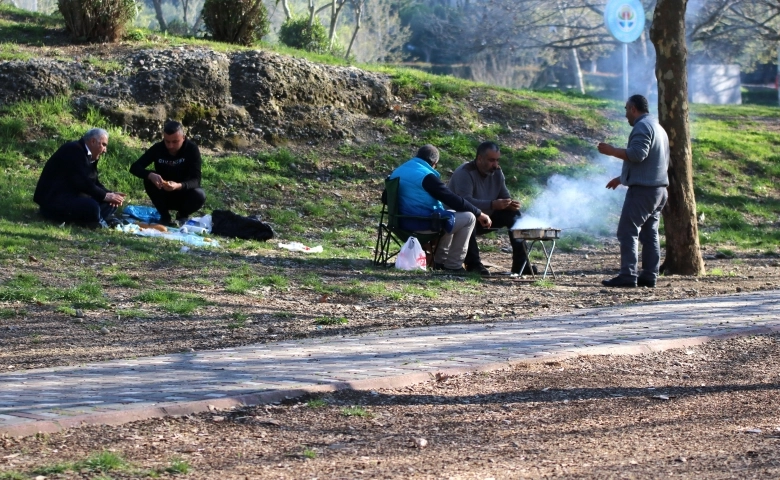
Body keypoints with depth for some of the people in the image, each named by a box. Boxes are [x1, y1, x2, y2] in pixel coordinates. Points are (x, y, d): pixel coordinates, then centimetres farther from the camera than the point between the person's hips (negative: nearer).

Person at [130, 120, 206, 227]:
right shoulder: (158, 148, -13)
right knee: (149, 179, -27)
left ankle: (182, 216, 1)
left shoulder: (192, 149, -19)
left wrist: (179, 186, -48)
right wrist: (150, 175, -40)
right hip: (164, 196, 1)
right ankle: (164, 216, -6)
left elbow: (196, 180, -26)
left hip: (184, 195, -1)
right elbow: (134, 167, -18)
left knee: (200, 196, -33)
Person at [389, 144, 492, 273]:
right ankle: (453, 265, 2)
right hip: (423, 223, -10)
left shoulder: (397, 172, 13)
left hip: (403, 223, 10)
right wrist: (479, 214, -5)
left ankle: (440, 261, 30)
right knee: (468, 217, 0)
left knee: (449, 217, 31)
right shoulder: (427, 176, -14)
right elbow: (453, 200, -14)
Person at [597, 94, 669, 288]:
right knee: (650, 233, 10)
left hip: (642, 190, -10)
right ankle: (649, 275, 8)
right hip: (659, 187, 10)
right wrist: (623, 178, 30)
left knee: (627, 231, -10)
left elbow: (637, 154, -24)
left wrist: (612, 151, -14)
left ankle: (628, 275, -15)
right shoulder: (658, 128, 22)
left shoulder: (642, 126, -11)